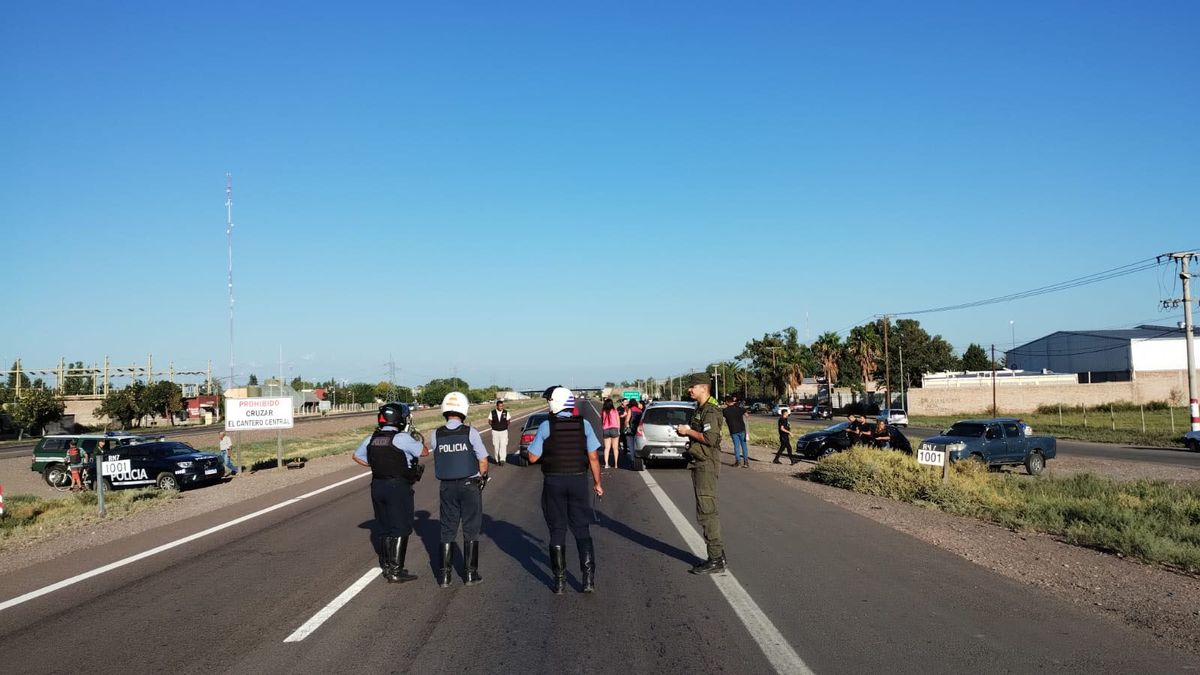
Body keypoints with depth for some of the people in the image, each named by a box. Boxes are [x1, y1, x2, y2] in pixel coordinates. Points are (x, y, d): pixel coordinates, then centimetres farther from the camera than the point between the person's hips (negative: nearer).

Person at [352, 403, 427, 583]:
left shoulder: (372, 439, 6)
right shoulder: (402, 438, -15)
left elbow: (357, 456, 20)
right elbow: (425, 452, -7)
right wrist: (415, 439, 9)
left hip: (378, 486, 7)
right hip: (398, 486, -7)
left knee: (387, 528, 18)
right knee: (401, 530, 1)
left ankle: (387, 566, 27)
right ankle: (395, 572, 1)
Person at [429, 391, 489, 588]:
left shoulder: (435, 435, -5)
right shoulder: (471, 433, -12)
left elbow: (437, 458, 7)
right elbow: (483, 462, -9)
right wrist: (482, 477, 9)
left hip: (447, 487, 2)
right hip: (470, 485, -2)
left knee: (447, 530, 12)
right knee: (470, 529, 9)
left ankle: (445, 575, 12)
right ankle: (470, 573, 12)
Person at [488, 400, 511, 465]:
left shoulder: (506, 413, 0)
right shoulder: (492, 413, -1)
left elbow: (508, 422, 9)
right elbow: (489, 422, 7)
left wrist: (504, 426, -3)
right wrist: (495, 426, -2)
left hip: (504, 431, -1)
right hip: (495, 431, 1)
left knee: (503, 446, -12)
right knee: (496, 446, 4)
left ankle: (502, 459, -17)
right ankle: (497, 460, 16)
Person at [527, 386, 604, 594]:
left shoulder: (546, 426, -8)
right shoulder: (583, 425, -2)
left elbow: (533, 457, -4)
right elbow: (593, 457, -1)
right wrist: (597, 483, 8)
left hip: (553, 482, -1)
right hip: (578, 481, 1)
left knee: (557, 531, 8)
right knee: (581, 530, 10)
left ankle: (559, 581, 11)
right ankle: (589, 577, 1)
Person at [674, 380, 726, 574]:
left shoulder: (710, 411, -15)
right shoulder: (700, 409, 16)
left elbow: (710, 438, -25)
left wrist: (688, 431, -15)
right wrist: (685, 431, 7)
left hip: (707, 464, -11)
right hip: (700, 463, 11)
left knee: (706, 511, -9)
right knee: (706, 511, 14)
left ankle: (716, 560, -5)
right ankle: (717, 554, 21)